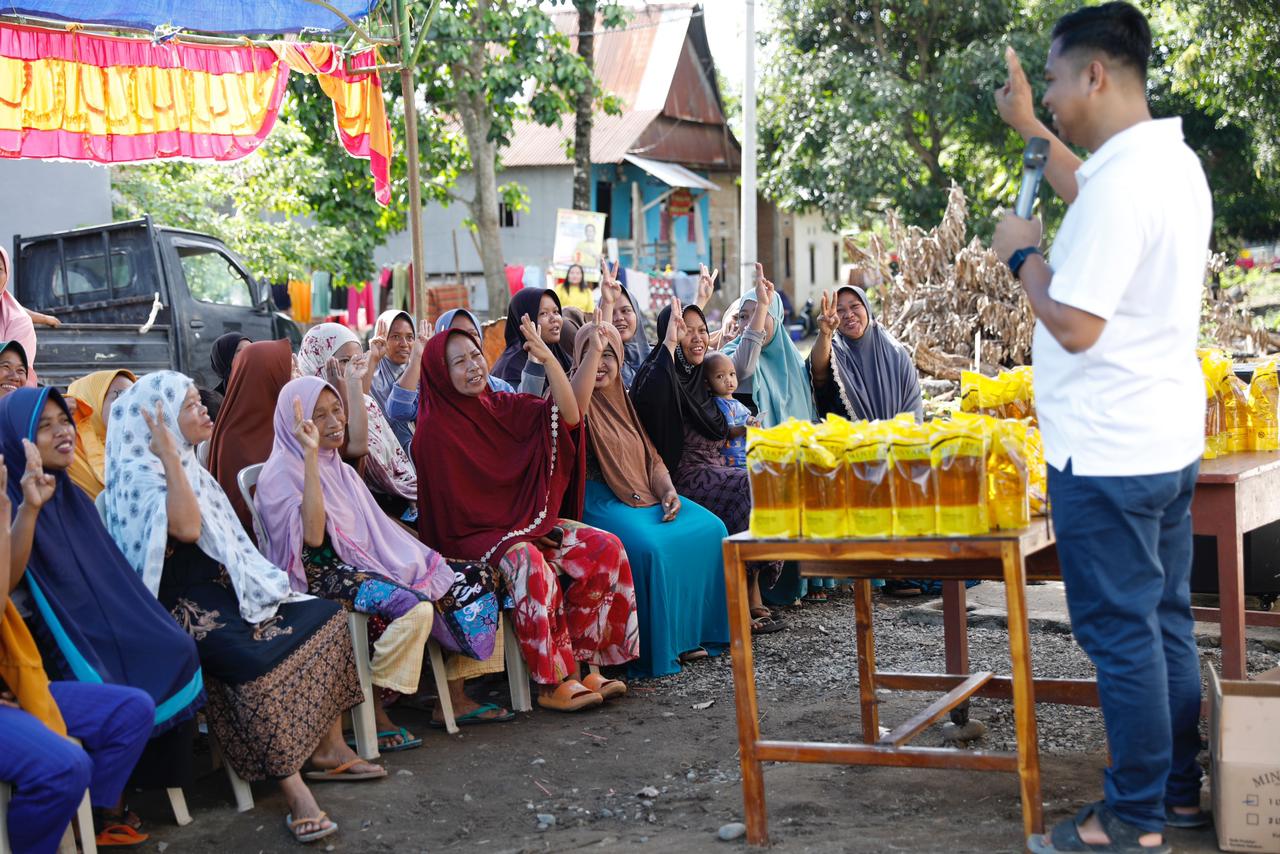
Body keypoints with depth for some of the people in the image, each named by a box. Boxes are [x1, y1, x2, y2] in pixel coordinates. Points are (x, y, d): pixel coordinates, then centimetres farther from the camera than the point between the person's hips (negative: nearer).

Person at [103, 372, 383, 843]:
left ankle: (329, 750, 0)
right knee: (257, 660, -34)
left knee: (325, 616, -1)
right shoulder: (136, 473, -10)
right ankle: (294, 789, -30)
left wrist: (264, 580, 13)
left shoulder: (190, 467, 18)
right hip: (188, 609, -10)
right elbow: (187, 528, -26)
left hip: (227, 592, 10)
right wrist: (169, 456, -23)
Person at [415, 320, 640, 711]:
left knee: (605, 548, -13)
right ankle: (552, 683, -29)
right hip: (474, 533, -7)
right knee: (531, 564, -38)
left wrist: (548, 359, -15)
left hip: (527, 521, 7)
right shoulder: (434, 430, -9)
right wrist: (520, 533, -12)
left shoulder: (501, 407, 9)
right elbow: (451, 507, -10)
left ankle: (581, 664, -12)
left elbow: (568, 414, -2)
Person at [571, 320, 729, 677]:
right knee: (648, 546, -33)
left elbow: (651, 456, 17)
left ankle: (688, 633, -2)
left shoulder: (625, 400, 17)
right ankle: (656, 648, -17)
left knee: (710, 530, -10)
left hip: (645, 494, 7)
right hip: (599, 499, -7)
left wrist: (668, 491, -2)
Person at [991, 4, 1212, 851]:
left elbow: (1074, 326, -24)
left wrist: (1023, 253, -9)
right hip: (1168, 440, 10)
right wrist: (1030, 128, 35)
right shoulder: (1175, 162, 9)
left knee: (1120, 632, 0)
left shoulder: (1122, 183, -23)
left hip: (1108, 454, -10)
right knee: (1167, 622, 17)